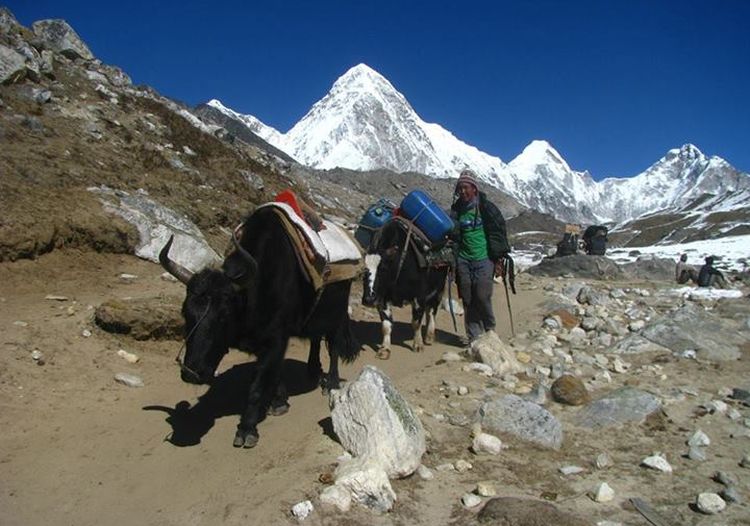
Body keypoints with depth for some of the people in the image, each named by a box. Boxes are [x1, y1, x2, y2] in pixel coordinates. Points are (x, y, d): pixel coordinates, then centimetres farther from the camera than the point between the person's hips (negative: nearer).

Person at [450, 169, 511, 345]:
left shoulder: (486, 207, -2)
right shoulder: (456, 210, 10)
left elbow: (498, 233, -3)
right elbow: (453, 236, 15)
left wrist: (499, 259, -7)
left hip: (484, 259, -4)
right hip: (463, 260, 4)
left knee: (482, 296, -8)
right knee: (468, 299, 3)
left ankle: (490, 330, 14)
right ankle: (473, 335, 13)